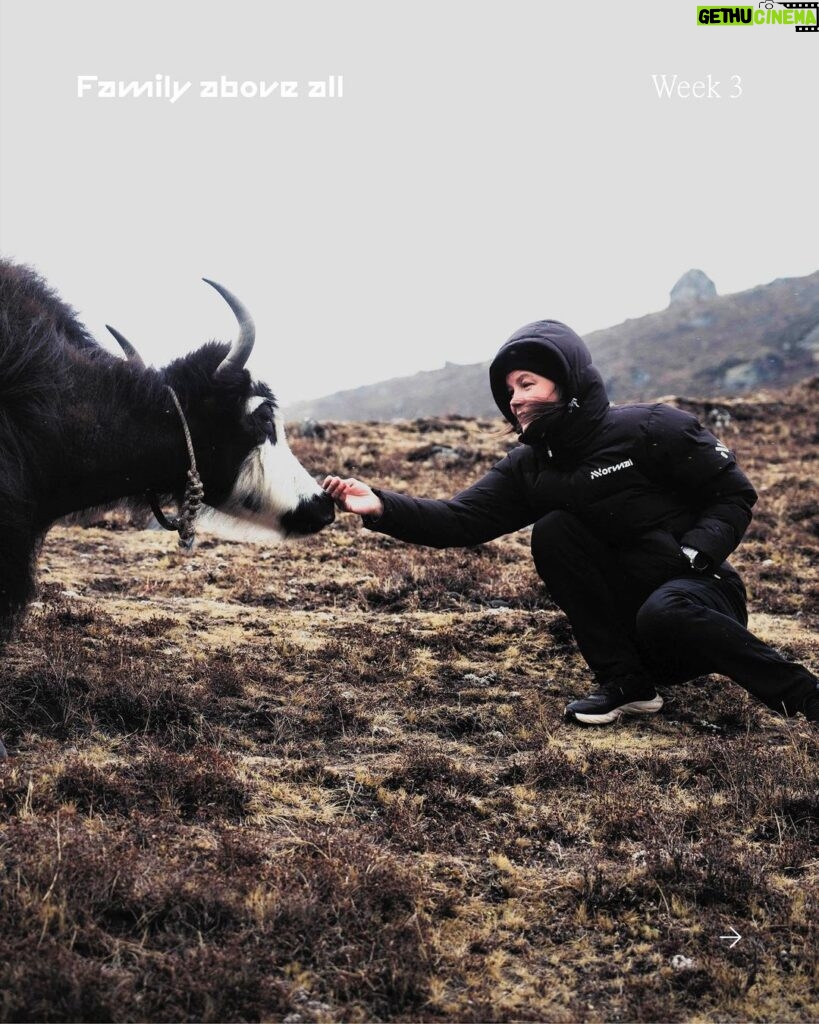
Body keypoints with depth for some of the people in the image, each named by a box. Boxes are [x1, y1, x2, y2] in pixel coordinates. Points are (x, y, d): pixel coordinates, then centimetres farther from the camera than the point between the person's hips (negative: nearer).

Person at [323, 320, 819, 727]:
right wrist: (381, 506, -23)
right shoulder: (529, 468, 2)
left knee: (663, 614, -40)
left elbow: (735, 496, -7)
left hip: (699, 592, -5)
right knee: (552, 530, -16)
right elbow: (460, 521, -8)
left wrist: (695, 552, -24)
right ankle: (625, 681, -11)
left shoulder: (651, 429, -12)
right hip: (623, 612, 5)